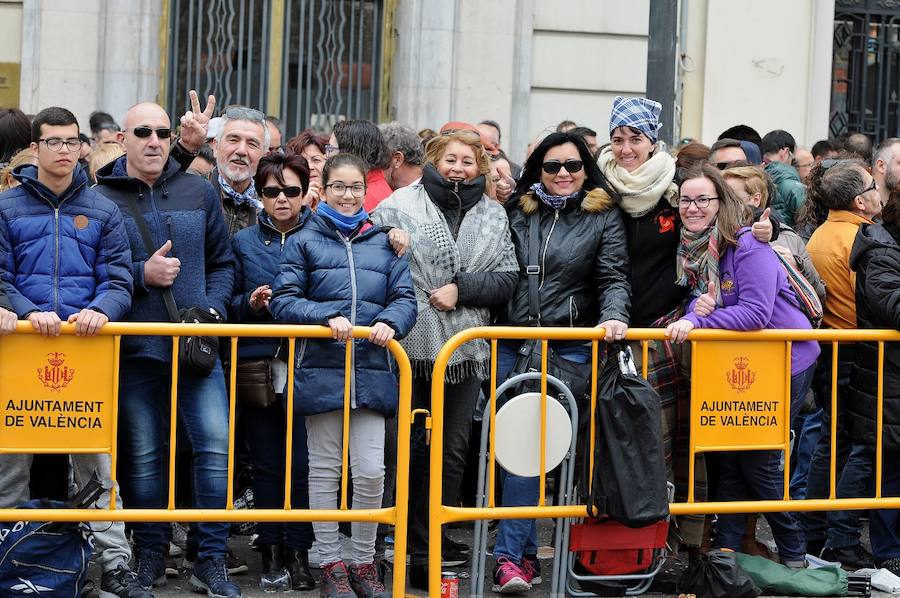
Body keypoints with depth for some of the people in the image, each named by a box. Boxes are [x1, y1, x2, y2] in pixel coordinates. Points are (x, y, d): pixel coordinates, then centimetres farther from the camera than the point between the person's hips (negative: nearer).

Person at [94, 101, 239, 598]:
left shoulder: (199, 192, 9)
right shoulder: (101, 197, 0)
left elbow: (222, 263, 13)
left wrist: (212, 310, -2)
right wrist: (142, 274, -14)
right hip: (134, 347, -1)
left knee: (215, 445, -5)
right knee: (142, 453, 7)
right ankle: (150, 555, 20)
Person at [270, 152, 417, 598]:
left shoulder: (383, 243, 13)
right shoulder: (304, 241, 5)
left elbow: (405, 298, 8)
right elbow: (283, 300, -2)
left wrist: (390, 322, -13)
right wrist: (328, 317, -17)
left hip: (371, 372, 2)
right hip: (320, 371, -1)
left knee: (371, 472, -2)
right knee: (325, 470, 6)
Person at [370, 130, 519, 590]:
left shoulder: (493, 215, 11)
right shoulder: (402, 204, 0)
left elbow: (506, 279, 5)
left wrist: (462, 288, -7)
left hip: (466, 347, 4)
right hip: (412, 344, -4)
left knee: (454, 447, 7)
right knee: (411, 443, 1)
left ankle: (433, 535, 17)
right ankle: (417, 544, 10)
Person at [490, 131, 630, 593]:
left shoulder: (604, 216, 5)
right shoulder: (518, 212, 12)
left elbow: (614, 277, -2)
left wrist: (614, 316, -18)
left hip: (569, 346, -3)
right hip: (512, 342, 3)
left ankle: (511, 554, -4)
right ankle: (523, 553, 8)